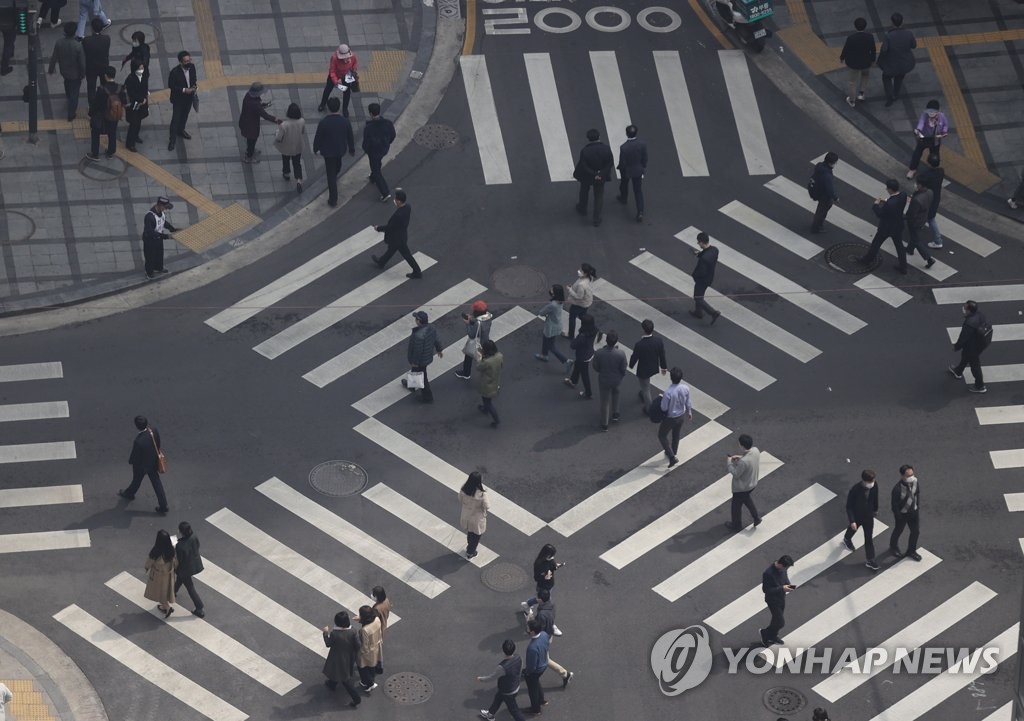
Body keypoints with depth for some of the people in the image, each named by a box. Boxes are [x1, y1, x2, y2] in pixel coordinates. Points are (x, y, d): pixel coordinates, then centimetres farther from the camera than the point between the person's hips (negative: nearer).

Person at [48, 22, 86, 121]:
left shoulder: (58, 43, -23)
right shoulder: (78, 46, -32)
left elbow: (54, 58, -9)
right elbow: (82, 62, -22)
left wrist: (51, 69, 9)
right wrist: (83, 73, -2)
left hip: (64, 71, 4)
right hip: (76, 73, -4)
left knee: (67, 83, 36)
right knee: (74, 93, 16)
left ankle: (69, 97, 64)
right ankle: (71, 115, 27)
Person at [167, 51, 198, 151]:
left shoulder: (192, 67, -14)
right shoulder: (174, 72, -30)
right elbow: (170, 85, -19)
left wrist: (196, 84, -14)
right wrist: (184, 90, -26)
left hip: (189, 97, 6)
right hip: (178, 99, -6)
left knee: (185, 116, 27)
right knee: (175, 119, 7)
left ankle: (181, 130, 52)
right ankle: (173, 139, 22)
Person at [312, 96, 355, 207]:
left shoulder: (323, 122, -28)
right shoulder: (345, 122, -19)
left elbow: (318, 138, -15)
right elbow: (350, 137, -6)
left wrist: (315, 149, 4)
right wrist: (352, 149, 12)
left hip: (328, 151, -3)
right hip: (341, 150, 3)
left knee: (331, 175, 9)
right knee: (337, 164, 36)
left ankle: (333, 200, 15)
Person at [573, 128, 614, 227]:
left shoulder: (584, 151, -29)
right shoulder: (606, 149, -22)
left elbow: (583, 166, -22)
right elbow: (609, 163, -15)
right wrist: (601, 174, -12)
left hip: (586, 177, -1)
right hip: (601, 178, 1)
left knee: (584, 192, 29)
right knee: (599, 196, 19)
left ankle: (582, 209, 54)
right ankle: (596, 220, 26)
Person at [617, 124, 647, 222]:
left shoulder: (623, 147, -33)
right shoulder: (643, 144, -22)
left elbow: (622, 163, -23)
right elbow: (645, 158, -7)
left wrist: (619, 167, 0)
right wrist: (643, 167, 12)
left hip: (626, 170, -2)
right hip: (638, 171, 2)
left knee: (624, 185, 30)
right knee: (638, 191, 12)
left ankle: (623, 199, 58)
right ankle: (640, 212, 5)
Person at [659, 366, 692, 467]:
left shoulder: (668, 392, -36)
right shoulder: (685, 388, -20)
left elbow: (664, 408, -25)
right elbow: (687, 402, -4)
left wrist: (661, 397, -7)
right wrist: (689, 412, 15)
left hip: (670, 418, -5)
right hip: (681, 416, 5)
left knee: (662, 436, 19)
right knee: (676, 435, 28)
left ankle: (672, 457, 14)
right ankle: (672, 454, 50)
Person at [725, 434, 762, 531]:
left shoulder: (743, 461, -41)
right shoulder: (755, 450, -18)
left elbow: (736, 474, -26)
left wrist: (729, 463, -15)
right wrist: (740, 457, -6)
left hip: (742, 487, -7)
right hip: (753, 482, 7)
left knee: (736, 505, 21)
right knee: (746, 498, 37)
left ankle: (736, 525, 43)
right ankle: (756, 517, 44)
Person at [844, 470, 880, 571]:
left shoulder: (874, 486, -21)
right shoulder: (854, 490, -35)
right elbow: (849, 506, -25)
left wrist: (876, 509, 16)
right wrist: (852, 521, -28)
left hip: (868, 516, 2)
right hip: (856, 517, -2)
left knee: (869, 538, 8)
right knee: (852, 529, 29)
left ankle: (870, 561, 21)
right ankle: (847, 539, 64)